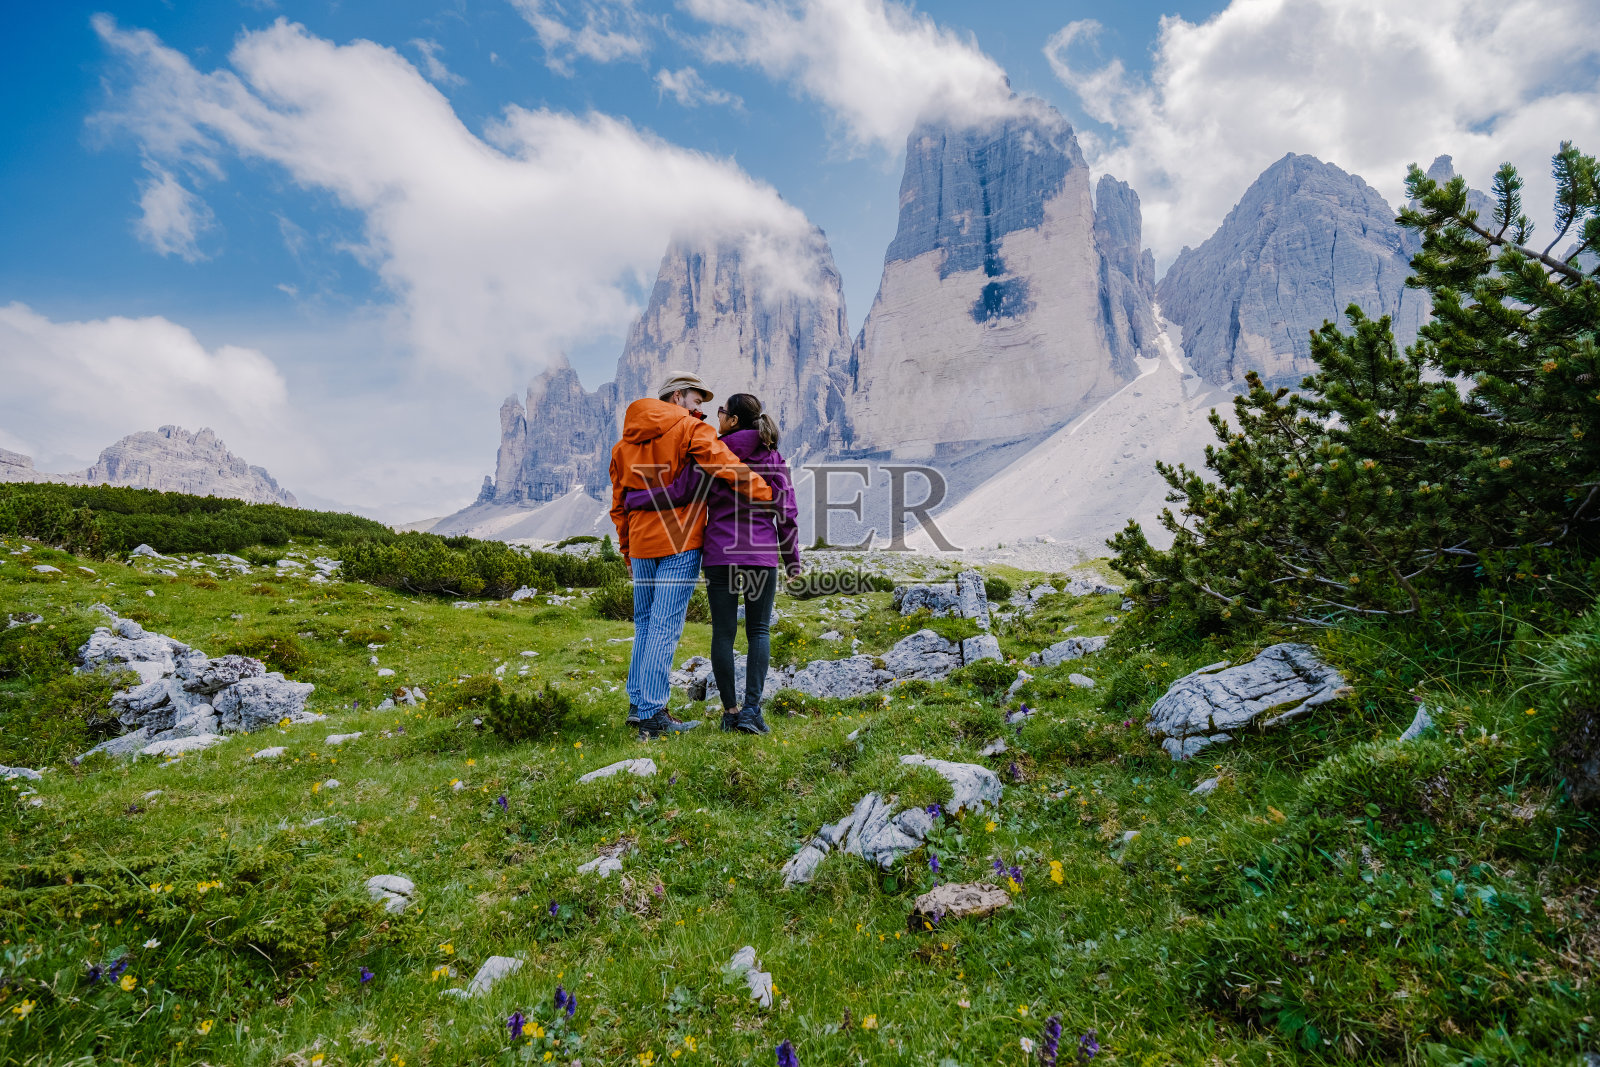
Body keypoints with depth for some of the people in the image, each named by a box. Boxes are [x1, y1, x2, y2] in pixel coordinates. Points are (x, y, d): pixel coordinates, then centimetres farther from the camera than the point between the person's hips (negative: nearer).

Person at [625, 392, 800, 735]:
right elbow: (786, 513, 3)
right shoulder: (774, 458, 4)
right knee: (759, 631, 7)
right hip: (762, 553, 1)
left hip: (720, 554, -1)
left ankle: (730, 710, 10)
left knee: (723, 632, 7)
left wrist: (631, 499, 7)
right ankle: (752, 709, -5)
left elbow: (679, 492, -7)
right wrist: (792, 560, 11)